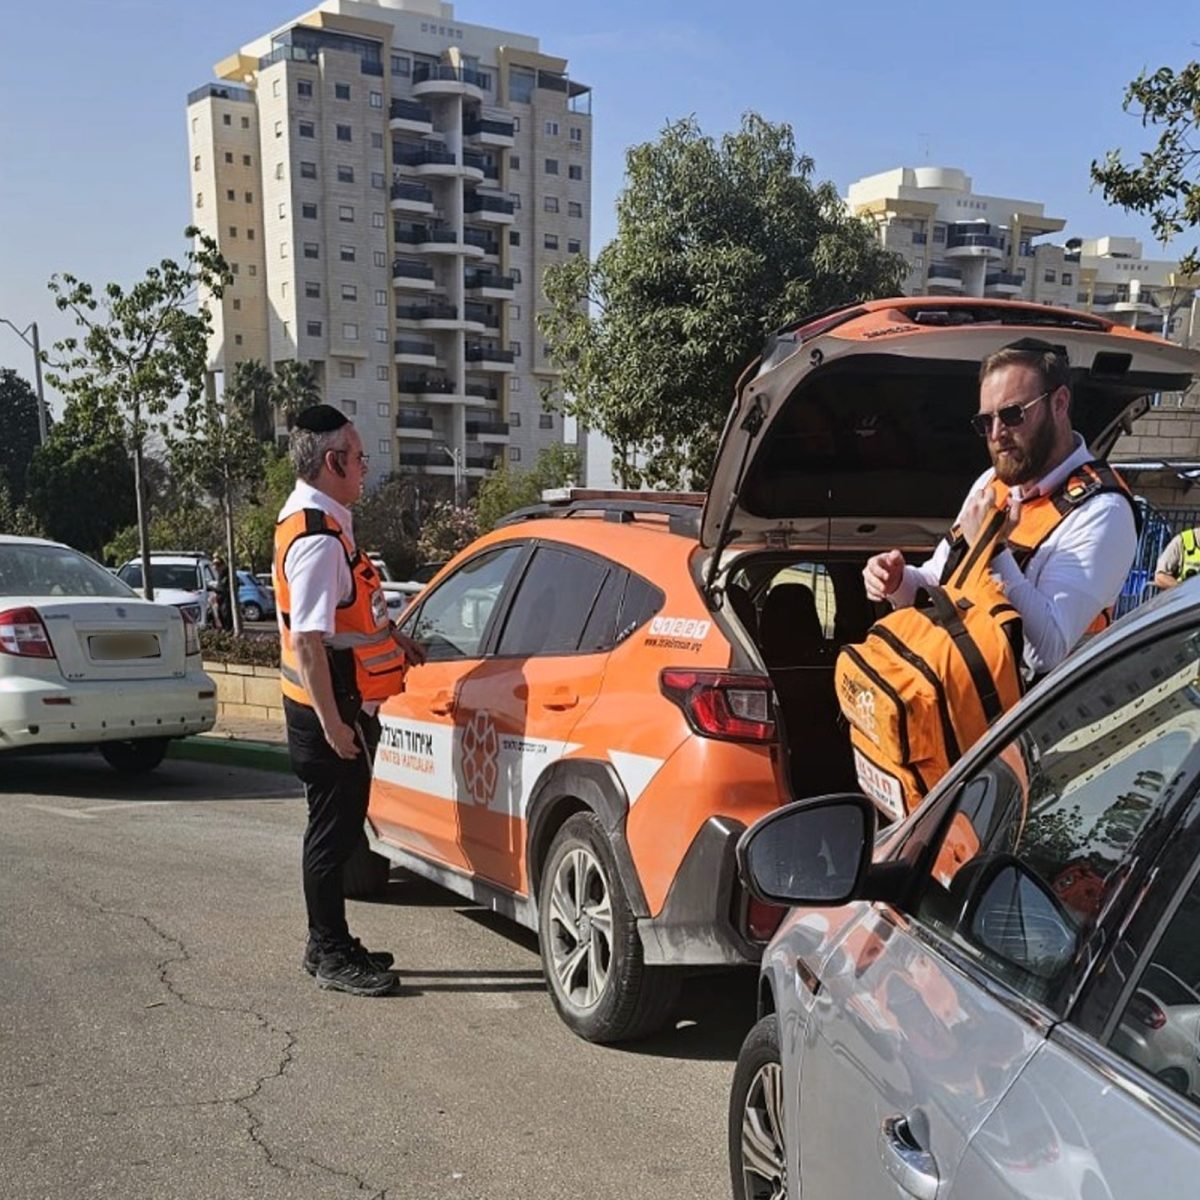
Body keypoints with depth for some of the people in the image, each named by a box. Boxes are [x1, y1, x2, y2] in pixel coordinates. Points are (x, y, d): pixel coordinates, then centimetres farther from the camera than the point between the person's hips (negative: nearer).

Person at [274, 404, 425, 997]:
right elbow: (308, 640, -25)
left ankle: (330, 945, 30)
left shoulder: (315, 521, 13)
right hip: (330, 711, -10)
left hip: (341, 707, 11)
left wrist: (391, 638, 28)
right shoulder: (318, 539, -21)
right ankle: (330, 955, 13)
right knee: (333, 831, 1)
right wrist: (331, 722, -25)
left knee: (337, 828, 18)